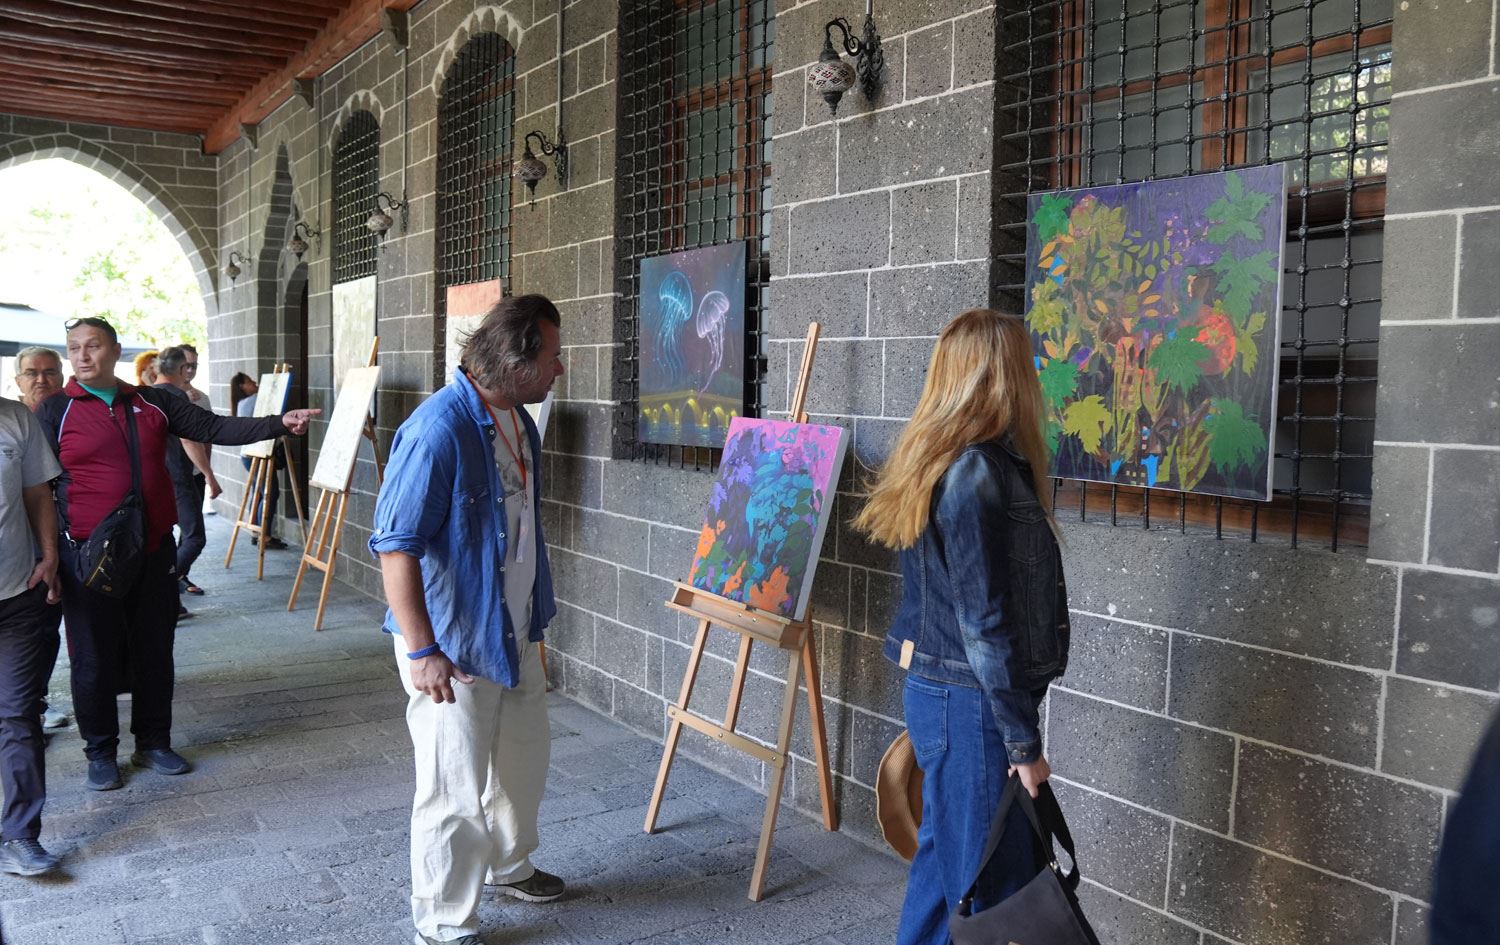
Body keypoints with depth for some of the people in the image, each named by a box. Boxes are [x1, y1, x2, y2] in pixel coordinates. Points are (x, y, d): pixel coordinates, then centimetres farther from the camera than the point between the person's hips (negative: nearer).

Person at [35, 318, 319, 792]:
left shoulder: (153, 403, 7)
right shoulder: (54, 411, -2)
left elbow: (214, 428, 3)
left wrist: (279, 424, -8)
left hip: (154, 550, 3)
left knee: (155, 650, 11)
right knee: (95, 657, 6)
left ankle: (153, 743, 26)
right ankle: (100, 752, 23)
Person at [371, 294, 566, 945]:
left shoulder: (518, 421, 4)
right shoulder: (438, 431, -25)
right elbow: (396, 546, -24)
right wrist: (422, 651, -24)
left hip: (513, 633, 9)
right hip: (452, 646, -9)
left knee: (524, 759, 24)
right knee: (457, 792, 4)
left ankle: (509, 866, 48)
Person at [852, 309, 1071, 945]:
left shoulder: (936, 460, 9)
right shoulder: (977, 472, -19)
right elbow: (984, 623, -20)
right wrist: (1023, 741, -14)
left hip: (937, 693, 9)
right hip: (970, 705, -9)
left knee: (944, 858, 19)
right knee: (989, 888, 2)